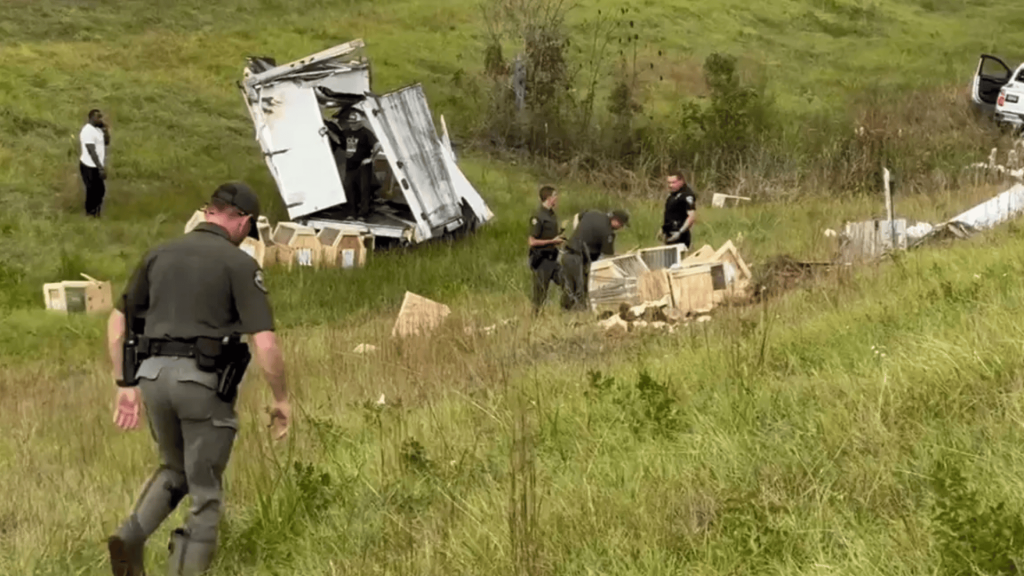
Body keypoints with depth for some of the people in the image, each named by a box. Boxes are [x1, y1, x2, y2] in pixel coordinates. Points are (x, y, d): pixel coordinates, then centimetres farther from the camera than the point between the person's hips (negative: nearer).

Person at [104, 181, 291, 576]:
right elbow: (265, 344, -11)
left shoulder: (160, 255, 12)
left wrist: (125, 386, 19)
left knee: (174, 469, 26)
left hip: (154, 376, 5)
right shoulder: (239, 264, -4)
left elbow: (117, 323, 14)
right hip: (203, 381, -5)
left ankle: (132, 536, 3)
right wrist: (281, 399, 2)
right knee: (205, 491, 8)